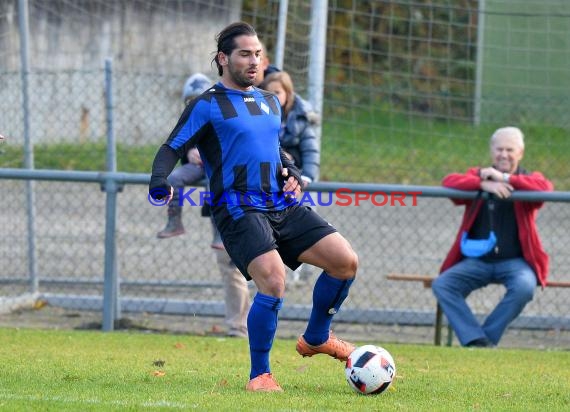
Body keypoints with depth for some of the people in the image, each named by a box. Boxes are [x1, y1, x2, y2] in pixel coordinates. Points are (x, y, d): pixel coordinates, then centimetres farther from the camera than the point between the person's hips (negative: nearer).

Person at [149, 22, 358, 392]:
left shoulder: (270, 102, 20)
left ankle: (316, 339, 19)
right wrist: (159, 182, -24)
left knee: (346, 261, -4)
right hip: (239, 209, -7)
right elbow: (172, 149, -4)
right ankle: (259, 375, -8)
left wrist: (292, 172, 11)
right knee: (273, 282, -26)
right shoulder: (207, 106, 0)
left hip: (283, 206, 7)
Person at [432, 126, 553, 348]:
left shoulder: (529, 180, 9)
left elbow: (545, 187, -16)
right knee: (441, 284, -22)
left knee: (524, 287, -34)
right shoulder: (478, 175, 14)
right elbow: (449, 181, -7)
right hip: (477, 260, 2)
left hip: (514, 261, -2)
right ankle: (477, 340, -28)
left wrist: (504, 178, -17)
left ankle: (487, 338, -21)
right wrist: (484, 184, -21)